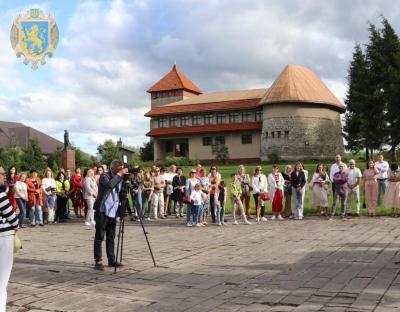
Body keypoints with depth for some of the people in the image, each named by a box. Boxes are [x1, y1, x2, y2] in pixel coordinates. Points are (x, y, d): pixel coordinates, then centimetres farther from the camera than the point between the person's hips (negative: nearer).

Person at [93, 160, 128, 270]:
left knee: (111, 238, 10)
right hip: (102, 212, -7)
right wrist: (119, 174, -23)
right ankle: (98, 261, -1)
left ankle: (111, 260, 15)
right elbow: (110, 184, -29)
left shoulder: (118, 178, 14)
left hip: (112, 212, 7)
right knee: (99, 237, -3)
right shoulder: (104, 176, -7)